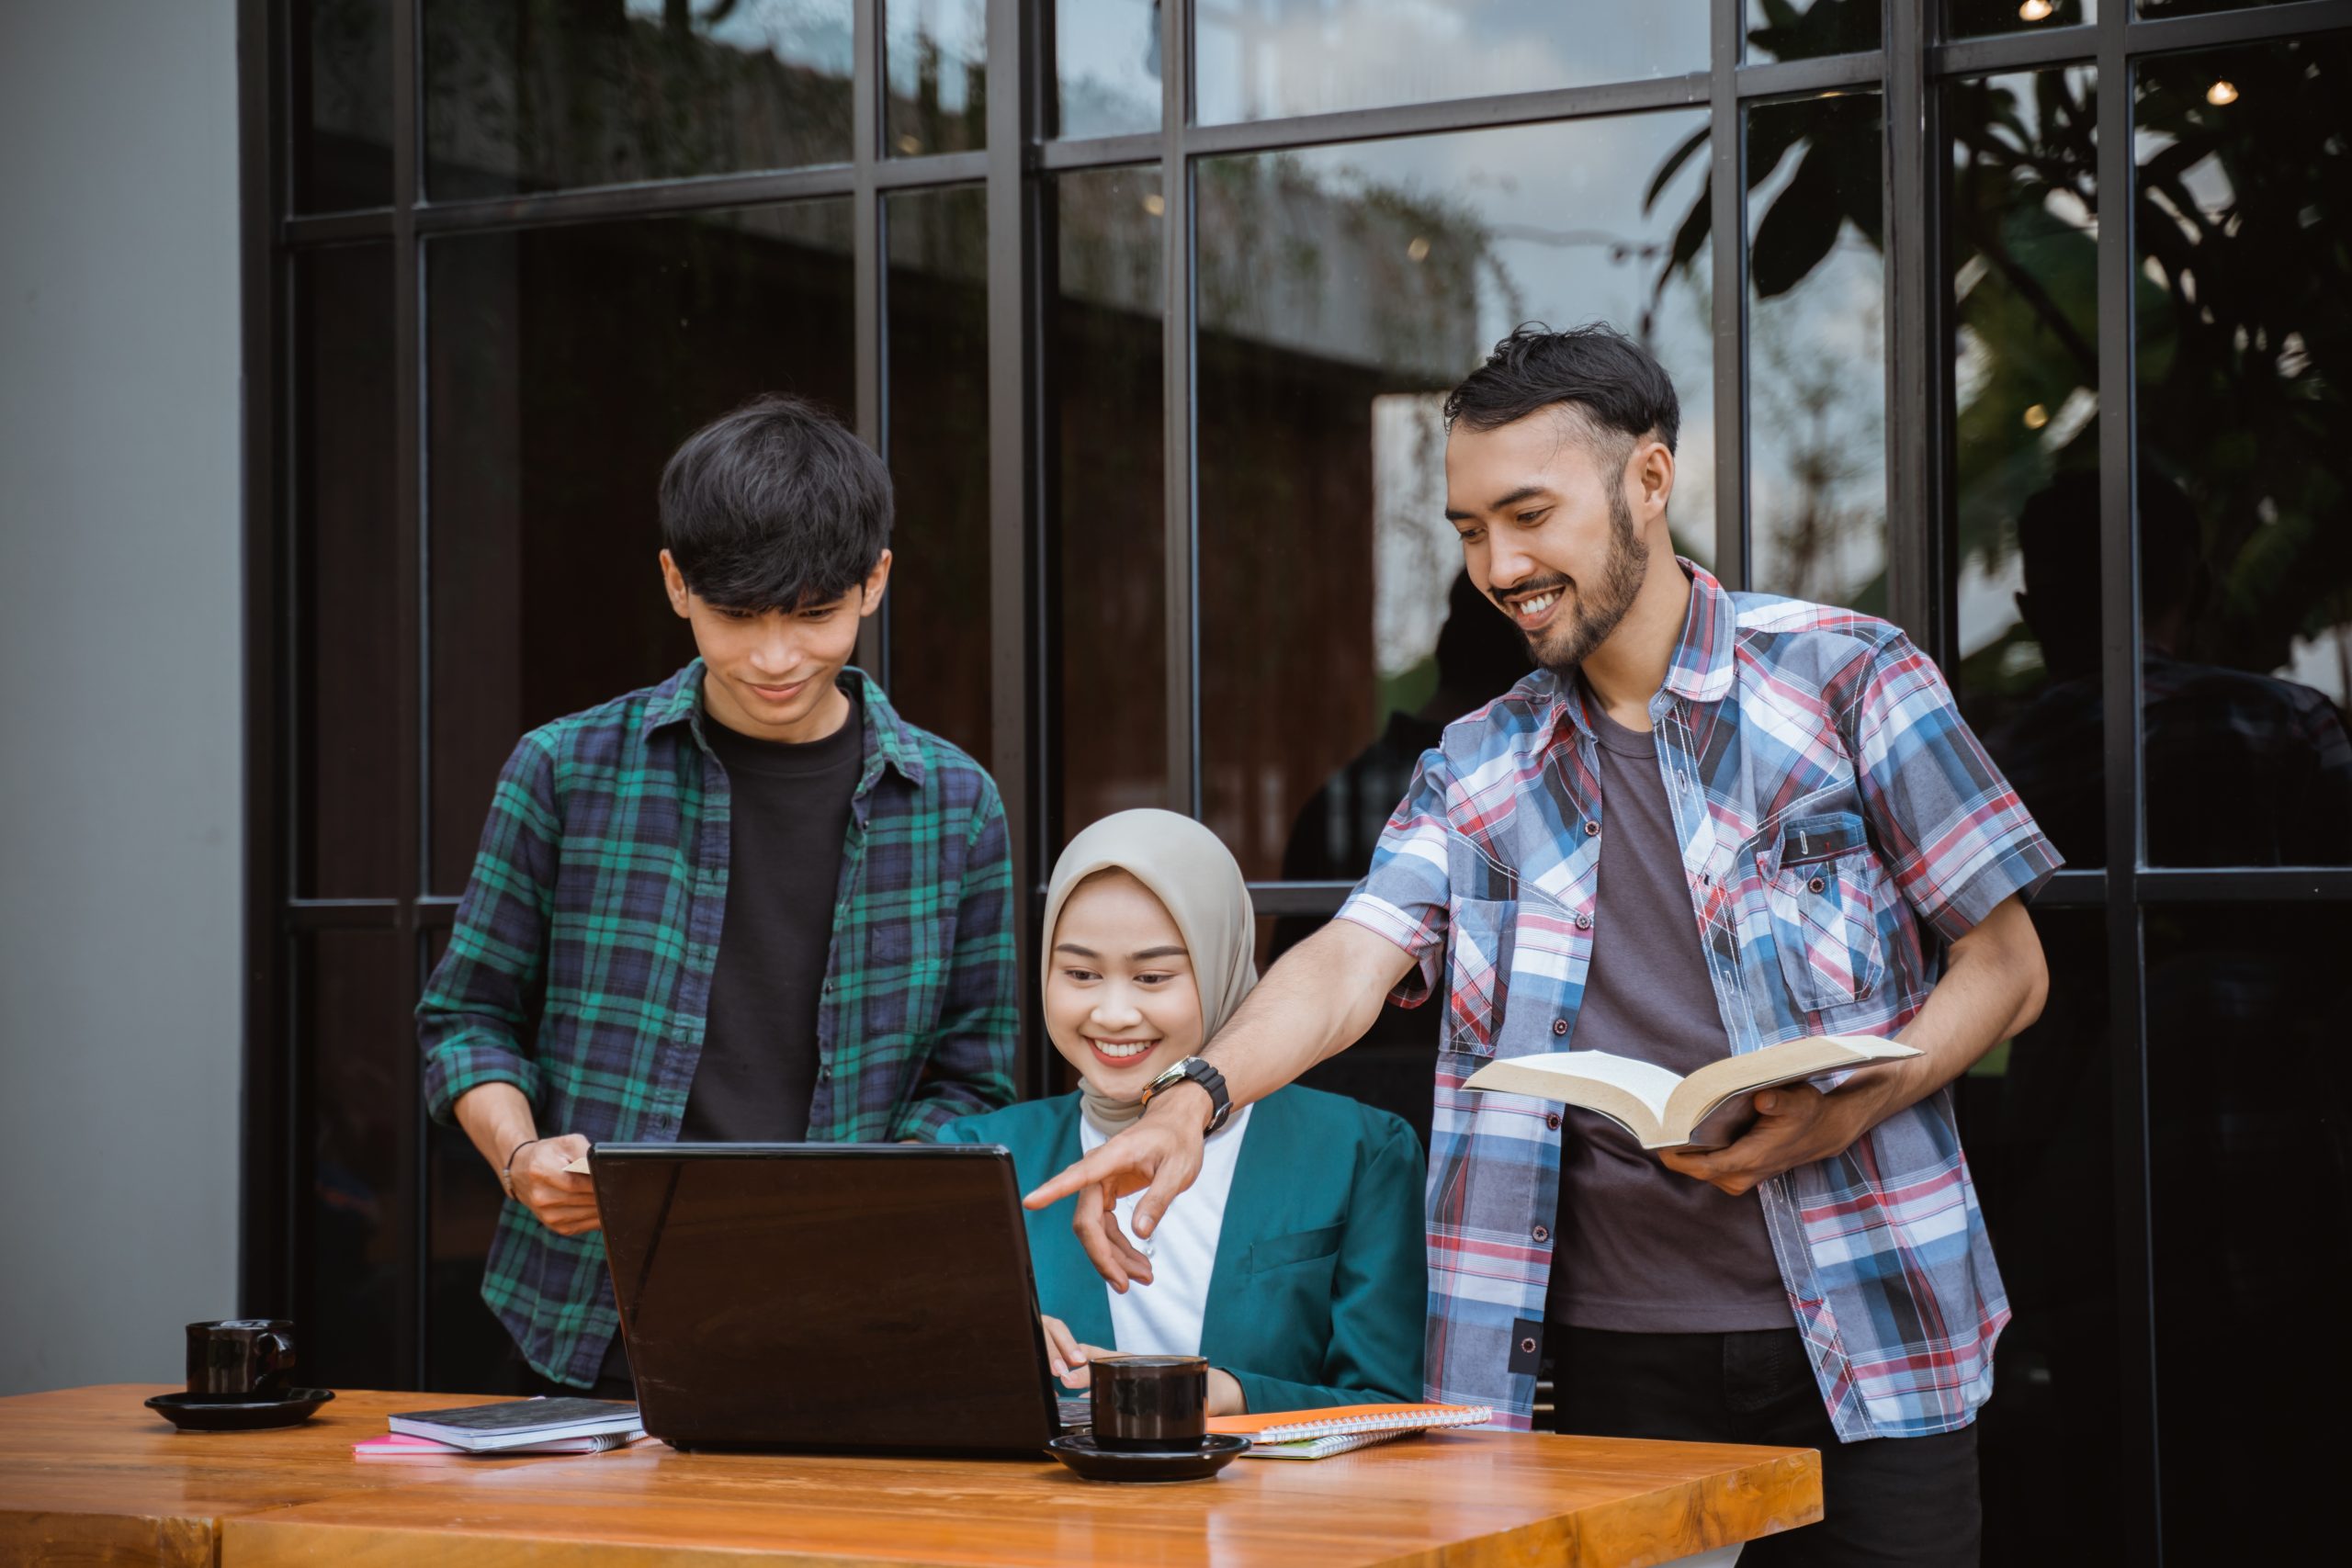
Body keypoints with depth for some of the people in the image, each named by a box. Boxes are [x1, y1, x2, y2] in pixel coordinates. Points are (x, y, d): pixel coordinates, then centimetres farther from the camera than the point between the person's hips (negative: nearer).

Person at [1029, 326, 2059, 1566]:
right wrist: (1192, 1098, -24)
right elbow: (1351, 962, -4)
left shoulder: (1844, 677, 0)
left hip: (1857, 1337, -3)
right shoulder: (1479, 771, 11)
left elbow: (2006, 966, 1)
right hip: (1619, 1352, 3)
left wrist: (1842, 1113, -16)